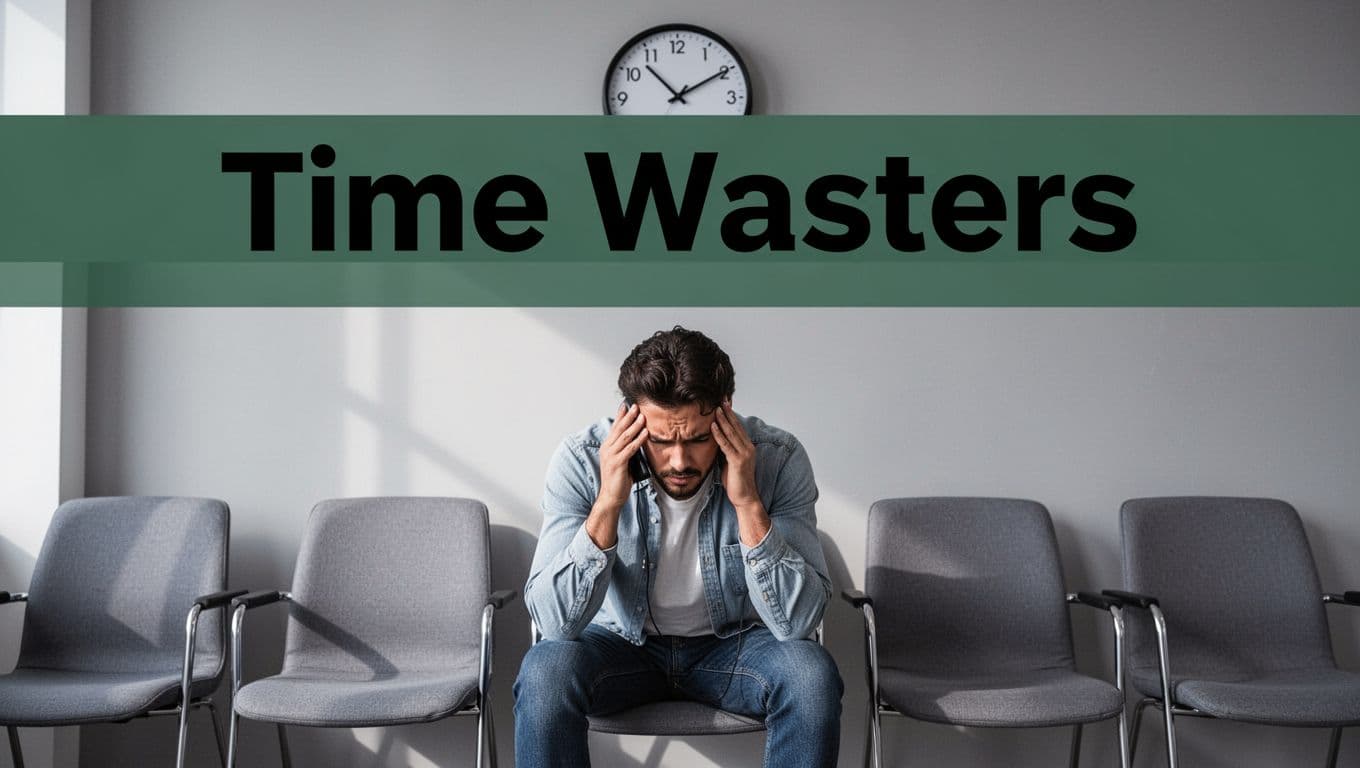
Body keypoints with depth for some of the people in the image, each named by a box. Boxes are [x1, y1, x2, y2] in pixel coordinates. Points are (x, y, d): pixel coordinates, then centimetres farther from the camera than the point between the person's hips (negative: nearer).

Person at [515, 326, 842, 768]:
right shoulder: (581, 461, -22)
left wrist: (748, 503, -34)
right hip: (622, 644, 0)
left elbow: (799, 621, -25)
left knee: (812, 674, -29)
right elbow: (554, 621, -25)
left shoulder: (778, 460, -21)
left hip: (732, 645, 1)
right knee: (545, 671, -31)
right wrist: (608, 503, -35)